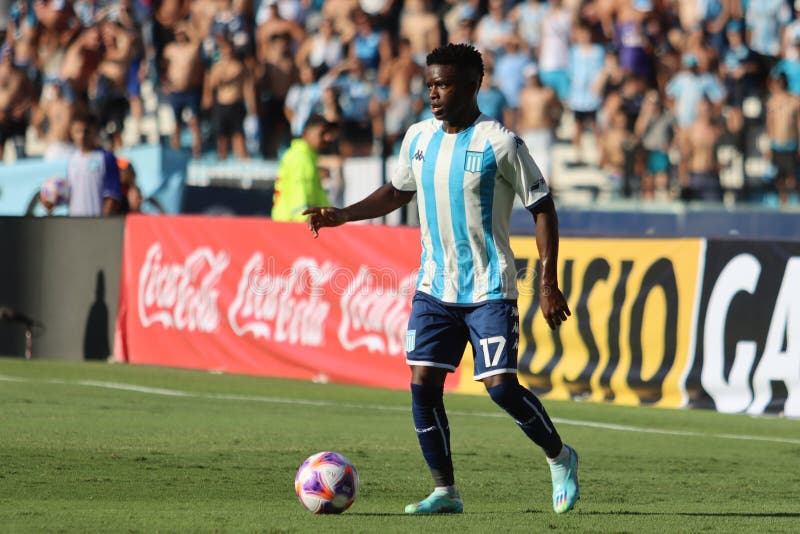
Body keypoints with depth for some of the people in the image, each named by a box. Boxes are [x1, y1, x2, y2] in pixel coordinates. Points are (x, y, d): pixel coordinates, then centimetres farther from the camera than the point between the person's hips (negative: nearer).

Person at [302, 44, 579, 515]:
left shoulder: (500, 144, -12)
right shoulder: (418, 139, 6)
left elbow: (542, 208, -8)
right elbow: (398, 192, 23)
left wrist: (549, 283, -13)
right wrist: (343, 215, 9)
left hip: (489, 290, -6)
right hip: (435, 286, 6)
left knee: (501, 386, -12)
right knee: (423, 383, -4)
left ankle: (560, 458, 14)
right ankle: (445, 491, 6)